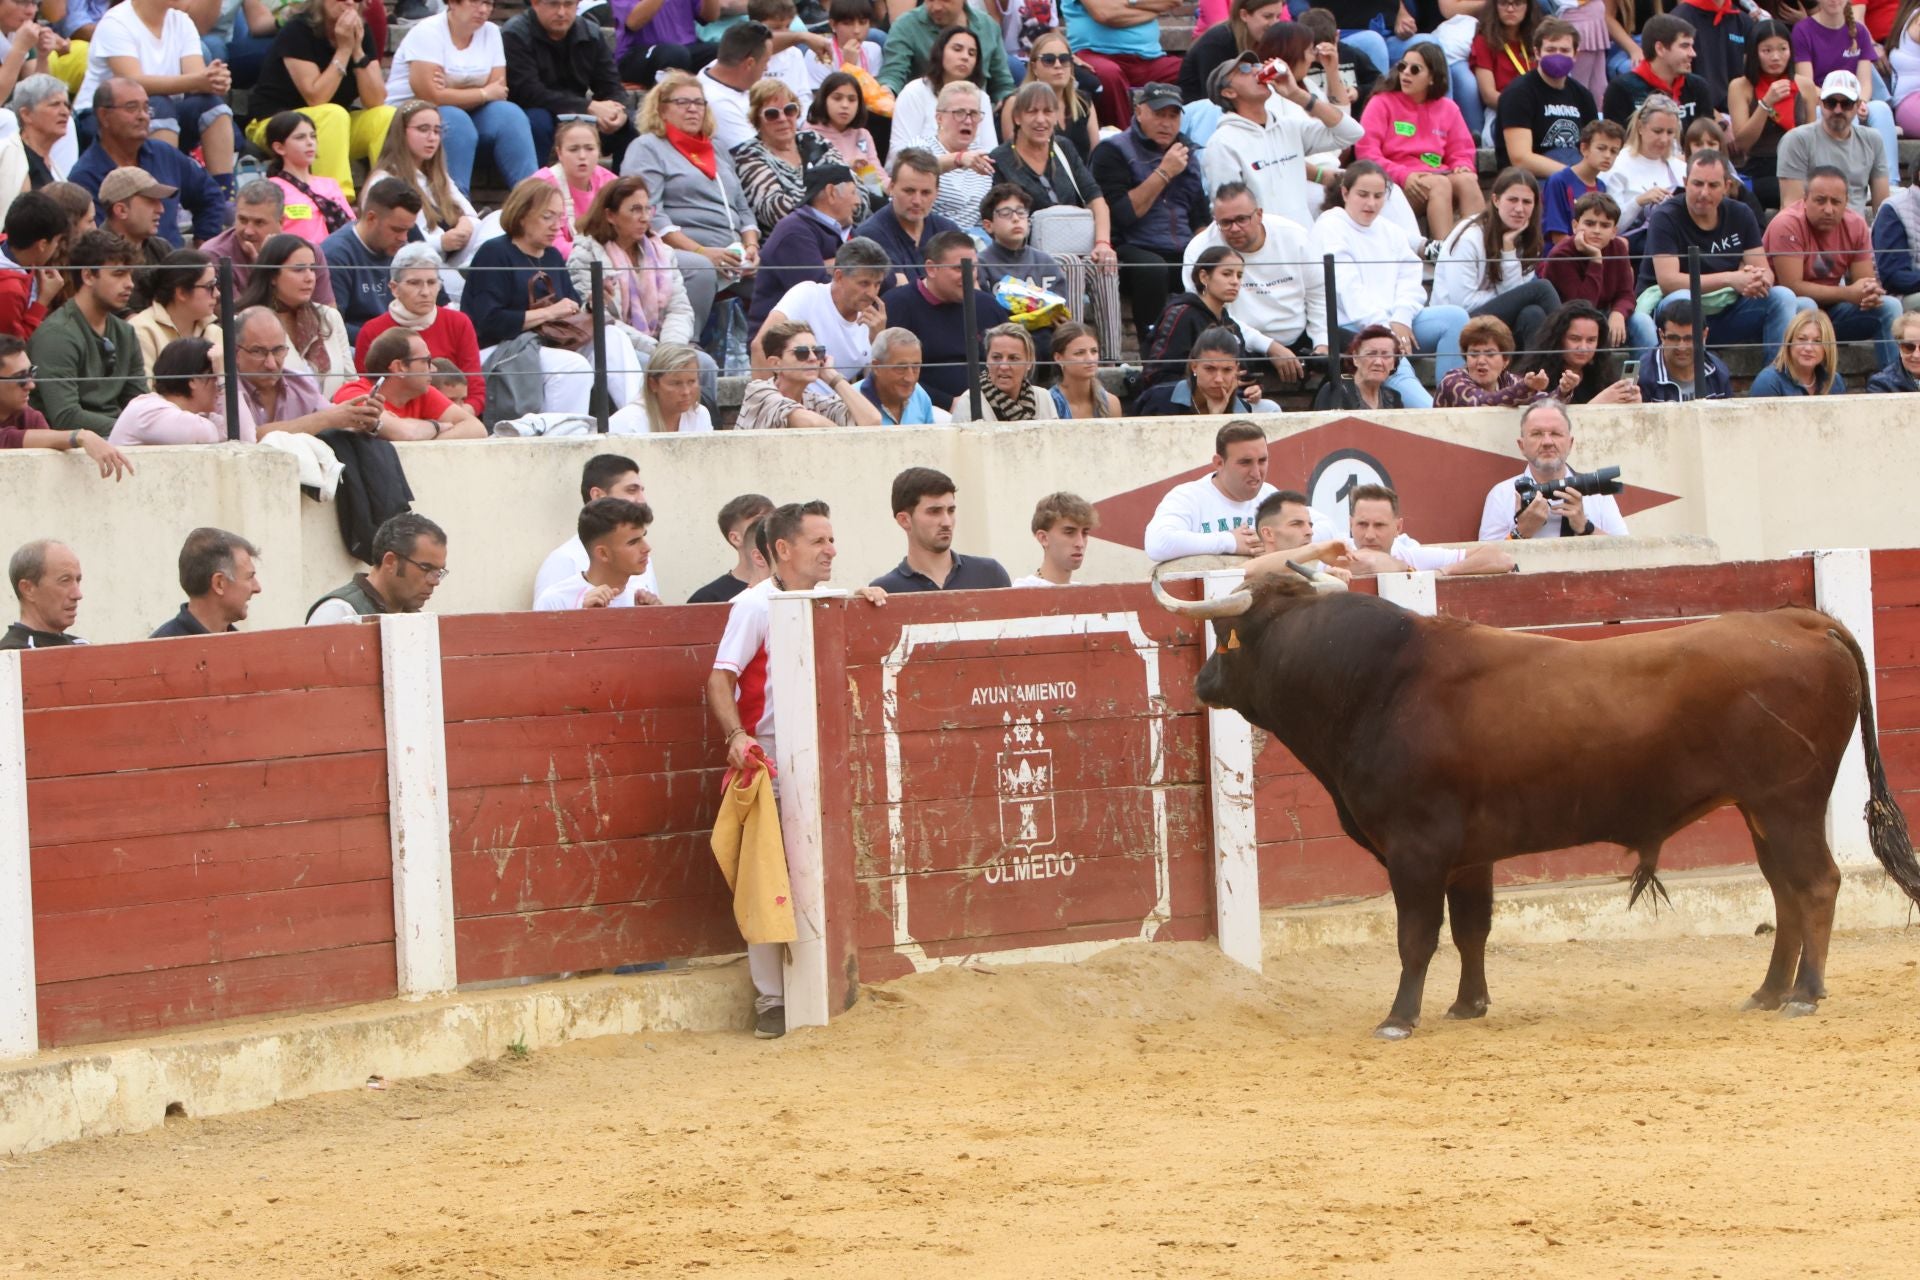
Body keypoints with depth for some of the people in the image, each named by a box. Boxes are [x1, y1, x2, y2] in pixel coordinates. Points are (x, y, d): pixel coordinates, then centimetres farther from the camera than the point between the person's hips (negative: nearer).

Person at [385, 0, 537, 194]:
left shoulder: (491, 32, 2)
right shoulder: (427, 32, -16)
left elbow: (498, 92, -6)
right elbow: (431, 97, -23)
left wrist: (453, 94, -22)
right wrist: (484, 94, -15)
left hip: (464, 115, 6)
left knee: (508, 115, -19)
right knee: (456, 122, -34)